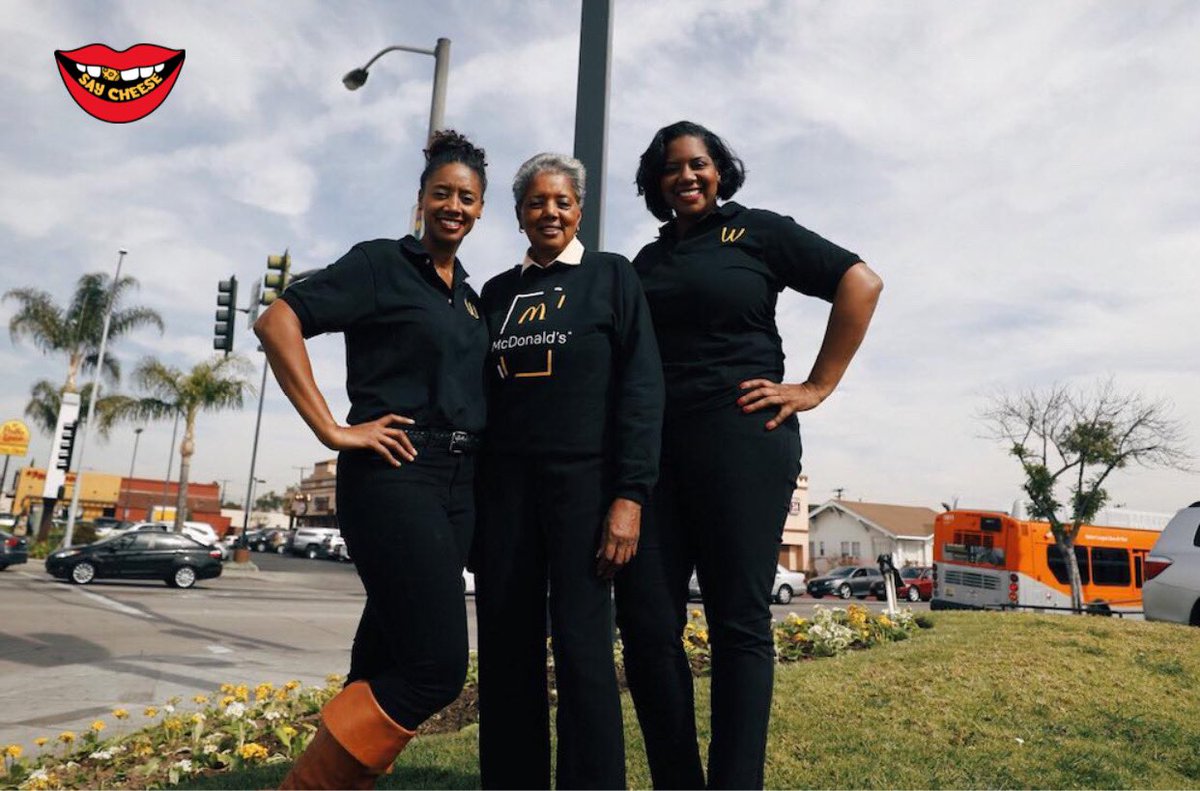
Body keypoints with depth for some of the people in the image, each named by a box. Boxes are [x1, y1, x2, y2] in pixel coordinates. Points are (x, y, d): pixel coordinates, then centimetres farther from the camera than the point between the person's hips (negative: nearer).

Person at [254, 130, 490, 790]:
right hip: (393, 473, -7)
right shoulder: (381, 263, -1)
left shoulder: (470, 296, 19)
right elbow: (277, 322, -10)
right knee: (437, 666, -12)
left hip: (457, 487, 7)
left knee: (383, 666, 11)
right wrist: (331, 429, -15)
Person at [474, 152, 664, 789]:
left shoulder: (611, 276, 5)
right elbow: (480, 395, 17)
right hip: (505, 487, 4)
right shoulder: (496, 292, 16)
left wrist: (629, 496, -13)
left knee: (582, 647, -5)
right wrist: (468, 499, 10)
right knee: (506, 652, 6)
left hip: (583, 482, -4)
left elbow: (642, 387, -4)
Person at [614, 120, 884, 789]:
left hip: (740, 436, -5)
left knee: (739, 622, -2)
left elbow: (860, 283, 1)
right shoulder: (648, 261, 21)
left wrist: (815, 388, -4)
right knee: (645, 620, 0)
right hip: (651, 445, 5)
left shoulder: (757, 231, 8)